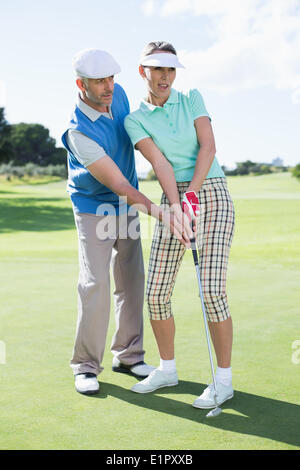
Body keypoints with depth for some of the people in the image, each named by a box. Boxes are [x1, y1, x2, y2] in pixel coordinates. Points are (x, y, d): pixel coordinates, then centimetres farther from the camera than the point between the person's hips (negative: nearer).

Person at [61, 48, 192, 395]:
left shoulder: (118, 94, -7)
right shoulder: (78, 131, -28)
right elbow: (118, 184, -31)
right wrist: (161, 214, -37)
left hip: (129, 205, 7)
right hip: (94, 209, -6)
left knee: (131, 281, 6)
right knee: (95, 283, -13)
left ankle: (128, 355, 17)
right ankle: (86, 365, -1)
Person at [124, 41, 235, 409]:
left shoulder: (192, 99, 5)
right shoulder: (134, 121, 4)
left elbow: (208, 147, -7)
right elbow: (160, 164, -10)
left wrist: (191, 194, -20)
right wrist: (176, 205, -23)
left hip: (212, 195, -2)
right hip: (173, 202, 3)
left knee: (212, 290, -13)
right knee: (156, 293, 0)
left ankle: (223, 379, -1)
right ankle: (167, 369, 21)